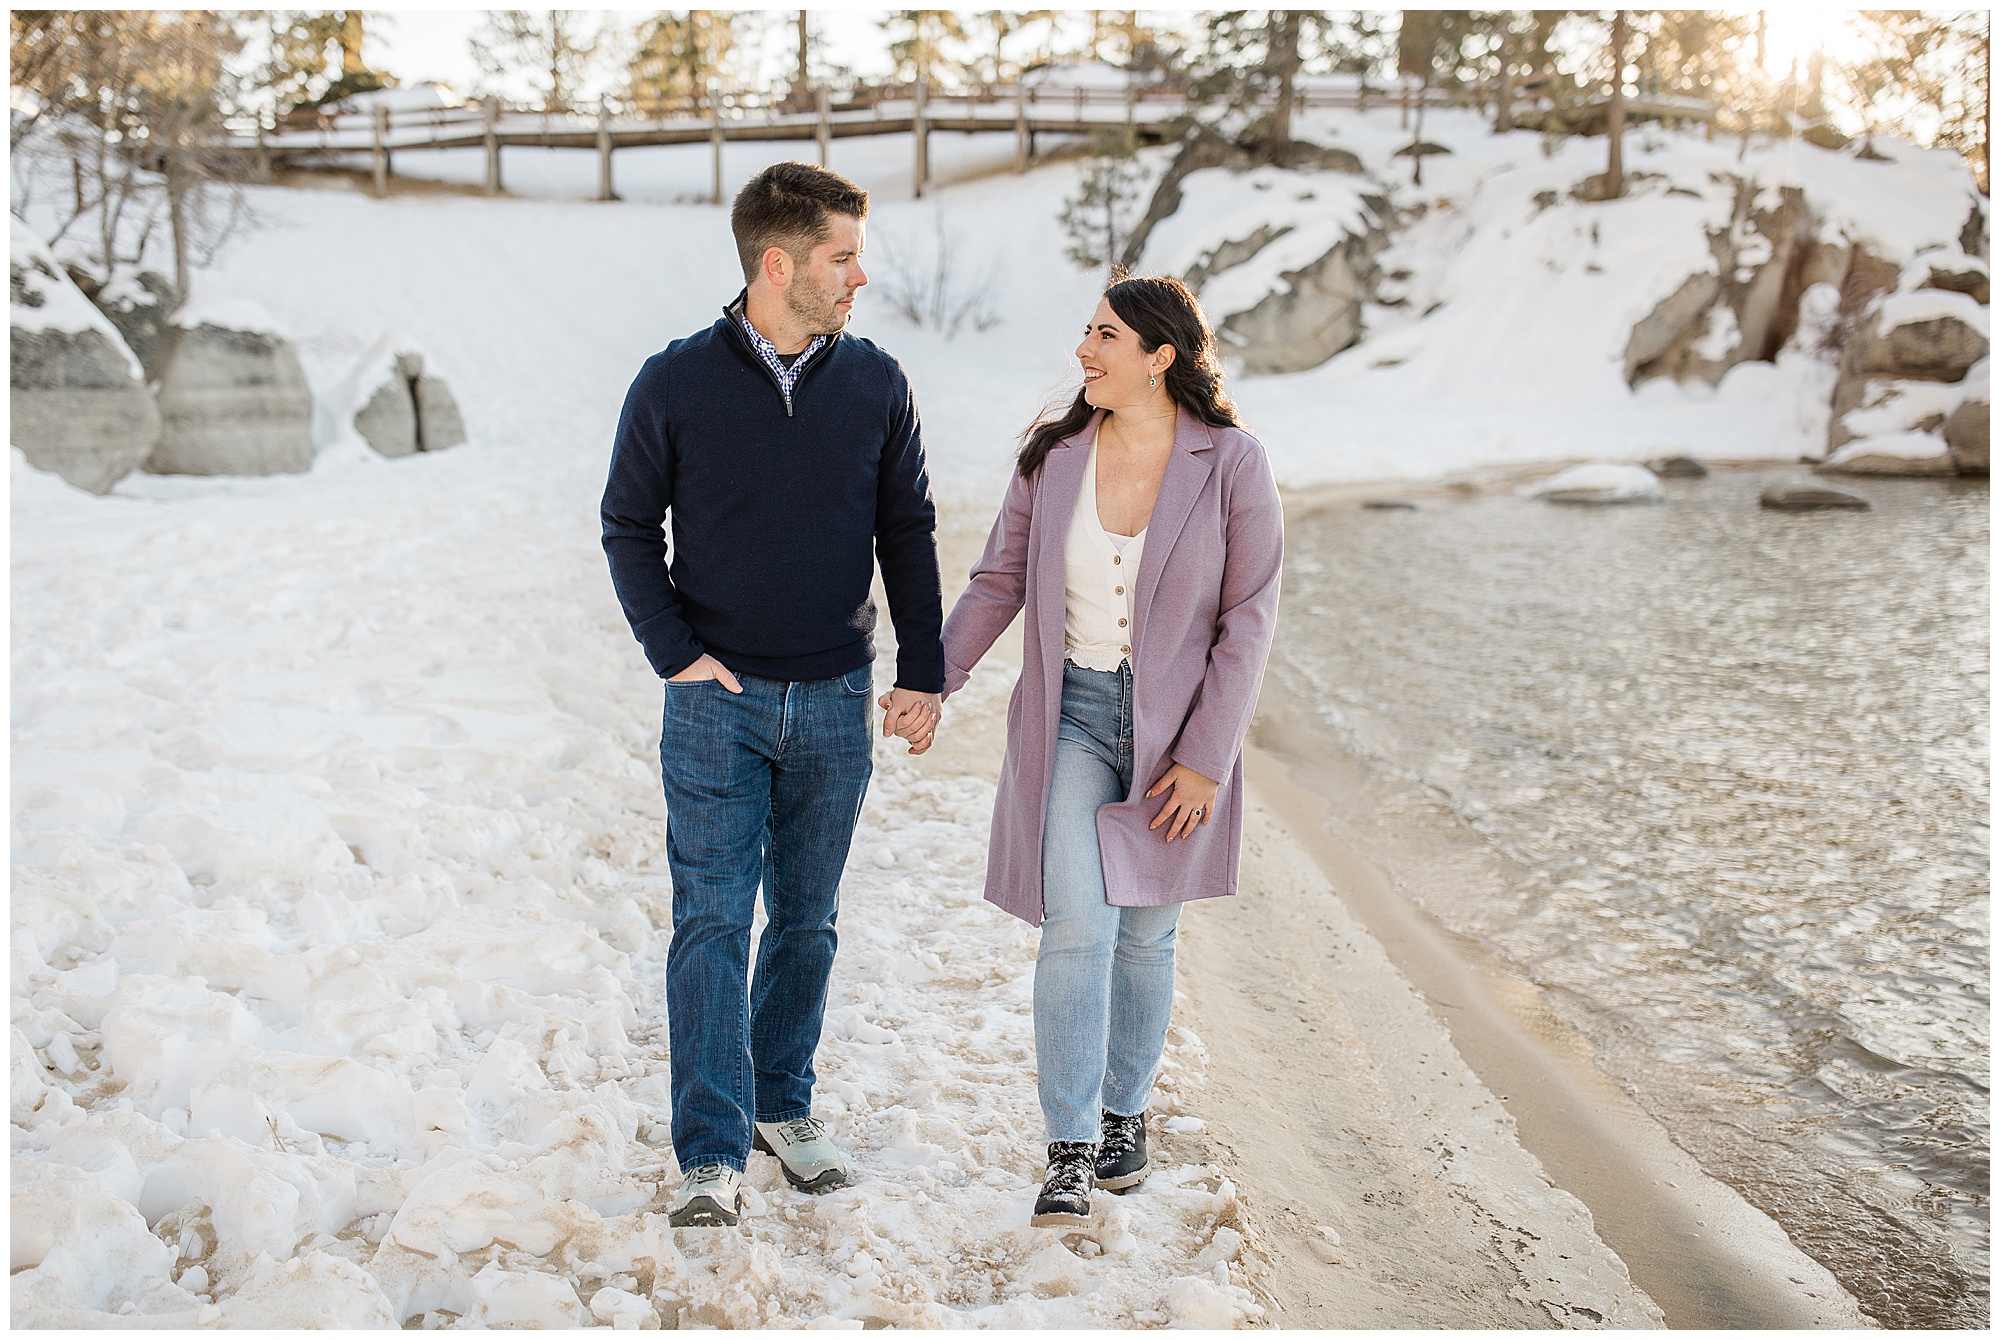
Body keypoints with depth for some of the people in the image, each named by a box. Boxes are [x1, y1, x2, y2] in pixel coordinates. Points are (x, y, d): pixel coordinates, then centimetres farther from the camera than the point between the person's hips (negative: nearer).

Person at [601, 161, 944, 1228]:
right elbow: (628, 527, 3)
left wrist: (922, 671, 4)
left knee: (806, 921, 12)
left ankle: (783, 1104, 29)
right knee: (712, 921, -4)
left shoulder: (876, 384, 2)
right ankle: (712, 1155, 1)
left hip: (835, 701, 3)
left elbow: (908, 531, 8)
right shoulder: (676, 384, -5)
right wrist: (674, 652, -7)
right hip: (718, 701, -2)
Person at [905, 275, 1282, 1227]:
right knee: (1078, 925, -10)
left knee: (1145, 933, 12)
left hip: (1175, 725, -1)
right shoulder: (1054, 455, -2)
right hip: (1070, 716, 1)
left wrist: (1206, 758, -11)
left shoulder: (1231, 466, -10)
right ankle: (1070, 1153, -1)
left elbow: (1248, 619, -9)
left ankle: (1124, 1112, 33)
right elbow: (1000, 581, 8)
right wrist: (936, 681, 3)